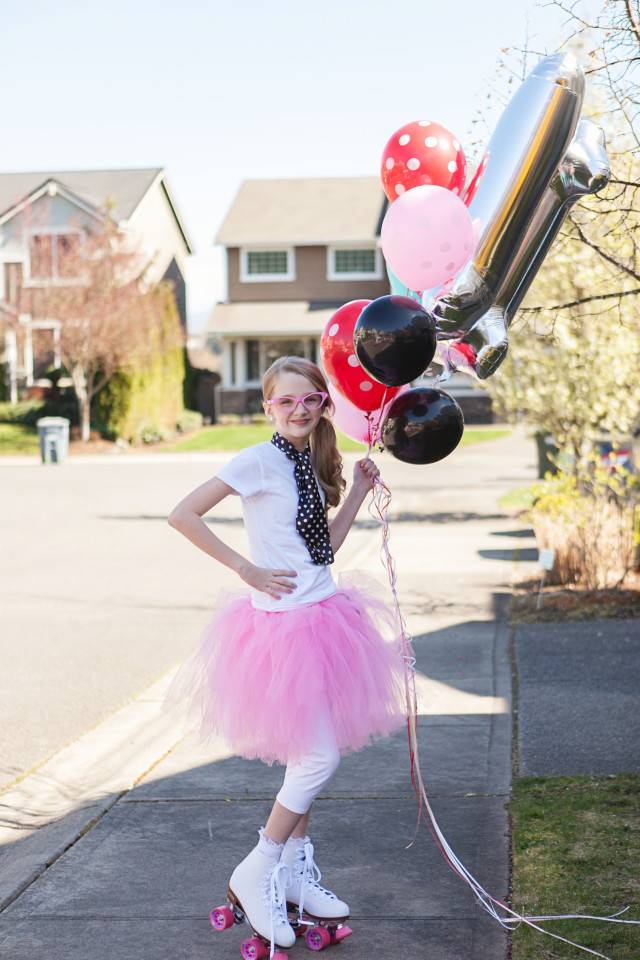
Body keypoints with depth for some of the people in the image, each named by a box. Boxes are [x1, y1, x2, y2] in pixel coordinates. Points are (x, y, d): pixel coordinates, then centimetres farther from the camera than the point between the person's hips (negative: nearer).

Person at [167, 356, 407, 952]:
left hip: (322, 615, 8)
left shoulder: (312, 464, 11)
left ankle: (295, 872, 25)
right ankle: (255, 875, 5)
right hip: (283, 619, -8)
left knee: (311, 754, 13)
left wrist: (358, 491, 9)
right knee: (319, 756, -9)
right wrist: (246, 570, -16)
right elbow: (182, 516, -18)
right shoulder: (259, 461, -13)